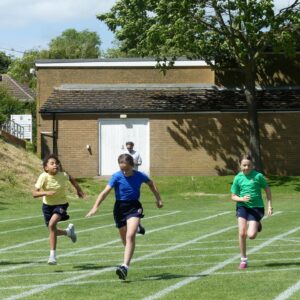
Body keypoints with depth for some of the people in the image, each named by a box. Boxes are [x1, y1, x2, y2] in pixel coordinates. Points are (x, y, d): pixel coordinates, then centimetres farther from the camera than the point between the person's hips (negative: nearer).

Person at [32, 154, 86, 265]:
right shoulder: (44, 177, -22)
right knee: (52, 231, 9)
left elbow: (71, 179, 10)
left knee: (52, 224, -25)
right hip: (48, 205, 2)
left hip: (61, 204, -2)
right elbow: (34, 193, -26)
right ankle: (69, 231, 45)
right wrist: (46, 193, -42)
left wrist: (78, 190, 12)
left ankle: (52, 255, -16)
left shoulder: (63, 175, -16)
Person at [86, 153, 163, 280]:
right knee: (125, 240, 15)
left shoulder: (139, 176, -5)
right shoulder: (117, 177, -11)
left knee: (130, 236, -22)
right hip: (120, 207, 2)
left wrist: (158, 199, 17)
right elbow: (105, 192, -20)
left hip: (134, 207, -1)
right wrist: (95, 207, -31)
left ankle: (125, 266, -29)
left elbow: (151, 184, 17)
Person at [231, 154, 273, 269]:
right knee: (242, 233, -13)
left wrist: (269, 206, 1)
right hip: (242, 206, 2)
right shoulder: (238, 178, 1)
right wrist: (242, 199, -14)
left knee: (251, 235, -14)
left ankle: (257, 225, 24)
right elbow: (233, 196, 7)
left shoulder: (258, 176, -5)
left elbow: (267, 189, 6)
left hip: (256, 207, -2)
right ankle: (243, 260, 4)